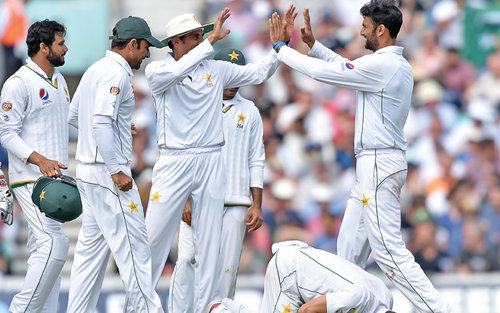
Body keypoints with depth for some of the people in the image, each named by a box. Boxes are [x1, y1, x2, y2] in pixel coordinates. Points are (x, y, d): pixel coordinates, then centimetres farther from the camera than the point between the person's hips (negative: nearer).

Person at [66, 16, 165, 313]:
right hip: (108, 173, -10)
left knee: (91, 249, 11)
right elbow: (101, 121, -25)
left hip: (88, 171, 10)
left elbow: (74, 116, 25)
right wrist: (117, 171, -23)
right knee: (134, 247, -6)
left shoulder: (95, 69, 15)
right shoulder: (117, 72, -15)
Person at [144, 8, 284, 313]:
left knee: (209, 241, 3)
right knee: (154, 234, -4)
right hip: (173, 162, -3)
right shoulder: (157, 70, -2)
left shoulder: (215, 69, 10)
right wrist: (212, 41, -27)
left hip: (210, 162, 3)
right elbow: (176, 72, -24)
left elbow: (259, 72, 13)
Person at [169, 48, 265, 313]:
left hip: (235, 204, 2)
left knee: (227, 267, -2)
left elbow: (256, 161, 14)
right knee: (188, 261, -10)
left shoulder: (249, 112, 14)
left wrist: (257, 205, 5)